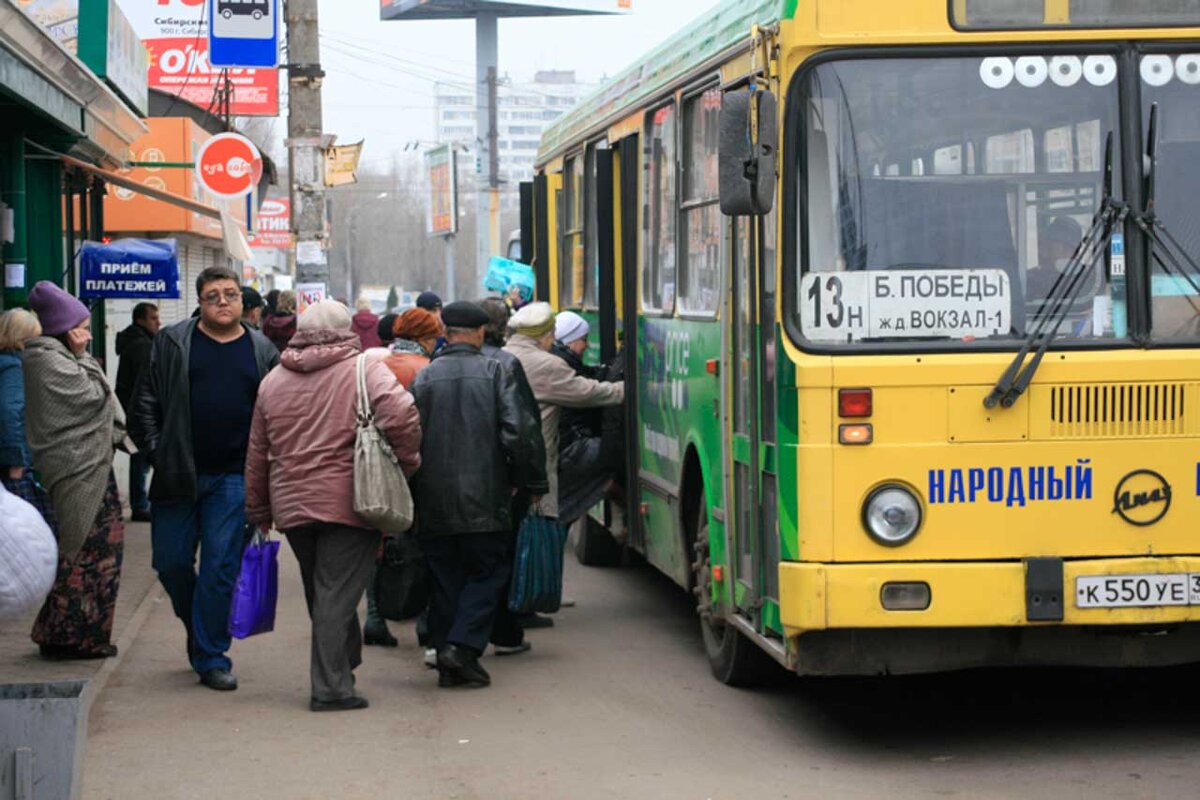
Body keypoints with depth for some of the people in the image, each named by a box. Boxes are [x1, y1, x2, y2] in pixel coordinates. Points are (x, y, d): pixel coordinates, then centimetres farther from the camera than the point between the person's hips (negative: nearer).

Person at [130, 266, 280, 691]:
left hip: (232, 478, -1)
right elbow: (146, 400, 5)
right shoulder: (172, 343, 4)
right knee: (171, 562, 5)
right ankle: (197, 630, 30)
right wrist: (154, 449, -5)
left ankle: (211, 657, 6)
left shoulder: (262, 352, 7)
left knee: (221, 567, -2)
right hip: (177, 476, 1)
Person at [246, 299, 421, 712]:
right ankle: (331, 686, -5)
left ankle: (343, 665, 28)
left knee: (321, 594, 18)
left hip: (291, 506, 5)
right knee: (337, 595, -3)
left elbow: (257, 455, 15)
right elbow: (401, 414, -21)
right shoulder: (365, 370, -4)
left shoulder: (273, 381, 12)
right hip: (348, 503, -5)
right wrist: (407, 461, -5)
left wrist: (258, 510, 22)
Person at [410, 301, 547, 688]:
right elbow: (520, 431, -9)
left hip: (434, 501, 3)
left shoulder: (424, 377, 2)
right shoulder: (495, 373, -3)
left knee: (445, 578, 11)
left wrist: (409, 495, 9)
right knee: (489, 572, 6)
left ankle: (444, 649, 9)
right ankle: (462, 648, -9)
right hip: (484, 499, -2)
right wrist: (533, 482, 2)